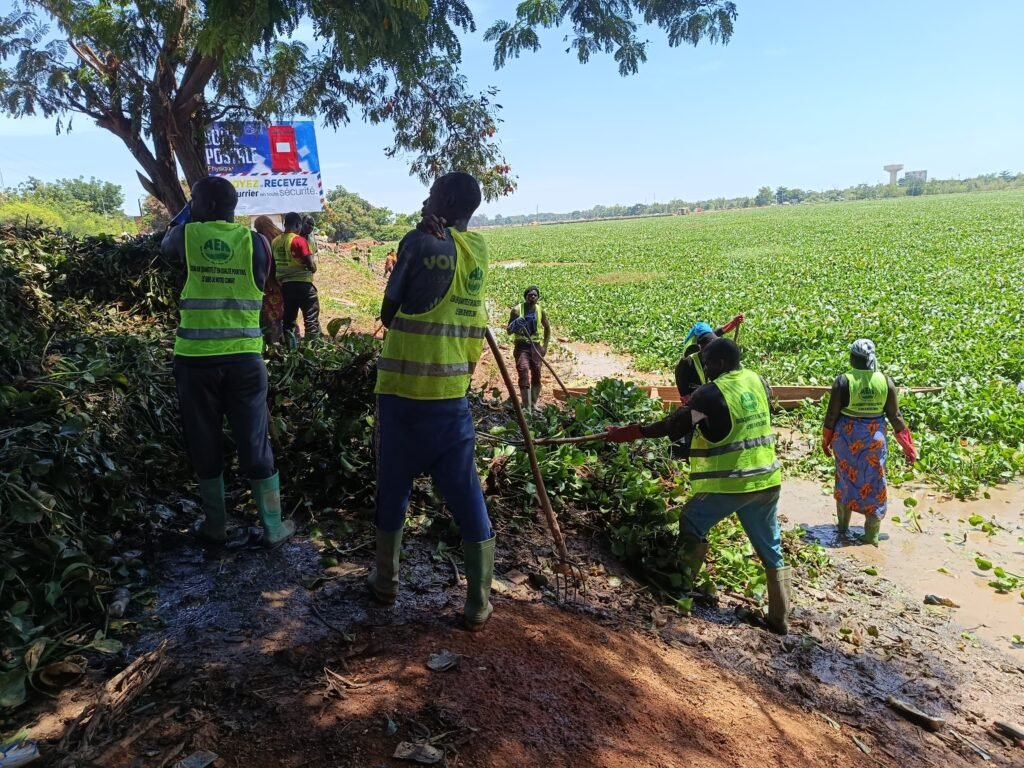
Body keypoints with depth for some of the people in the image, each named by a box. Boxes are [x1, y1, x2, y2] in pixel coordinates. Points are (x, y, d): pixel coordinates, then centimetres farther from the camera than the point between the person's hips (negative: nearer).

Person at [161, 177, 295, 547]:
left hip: (195, 358, 0)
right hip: (244, 358, 0)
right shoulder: (255, 241, 1)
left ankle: (216, 526, 23)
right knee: (255, 444, 7)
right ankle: (273, 527, 15)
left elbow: (166, 241, 25)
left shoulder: (186, 236, 1)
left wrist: (189, 213, 33)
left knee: (204, 445, 13)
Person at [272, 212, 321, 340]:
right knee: (311, 319, -1)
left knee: (288, 319, 12)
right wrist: (313, 267, 5)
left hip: (285, 284, 6)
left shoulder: (275, 241, 6)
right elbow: (311, 265, -15)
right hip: (302, 283, -6)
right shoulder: (299, 240, -13)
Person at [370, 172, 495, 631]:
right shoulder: (477, 250, 8)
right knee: (467, 498, 6)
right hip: (453, 394, 4)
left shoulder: (420, 242, -8)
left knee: (393, 490, 13)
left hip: (403, 391, -4)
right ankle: (478, 605, 10)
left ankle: (386, 581, 28)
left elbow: (388, 313, -1)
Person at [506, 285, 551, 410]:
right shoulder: (517, 310, -6)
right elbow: (509, 330, -2)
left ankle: (534, 404, 19)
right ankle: (527, 406, -21)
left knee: (536, 374, 5)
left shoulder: (541, 311, 2)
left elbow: (547, 328, 17)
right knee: (523, 372, -17)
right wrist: (515, 325, -24)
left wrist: (545, 346, 8)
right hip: (521, 345, -3)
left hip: (535, 345, 3)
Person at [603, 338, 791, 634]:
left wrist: (628, 432, -5)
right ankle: (779, 618, 22)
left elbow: (673, 426, -12)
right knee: (771, 549, 15)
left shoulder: (711, 394, -14)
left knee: (692, 525, 15)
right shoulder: (758, 382, 5)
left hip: (730, 483, -6)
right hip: (767, 480, 6)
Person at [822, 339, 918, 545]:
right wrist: (908, 447, 8)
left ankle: (842, 526, 29)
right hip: (874, 438, 1)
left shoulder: (843, 381, -14)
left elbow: (832, 415, -8)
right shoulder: (885, 381, -8)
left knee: (845, 480, 17)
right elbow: (895, 416, -2)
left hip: (847, 437, -1)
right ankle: (871, 536, 17)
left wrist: (826, 441, 7)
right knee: (873, 484, 11)